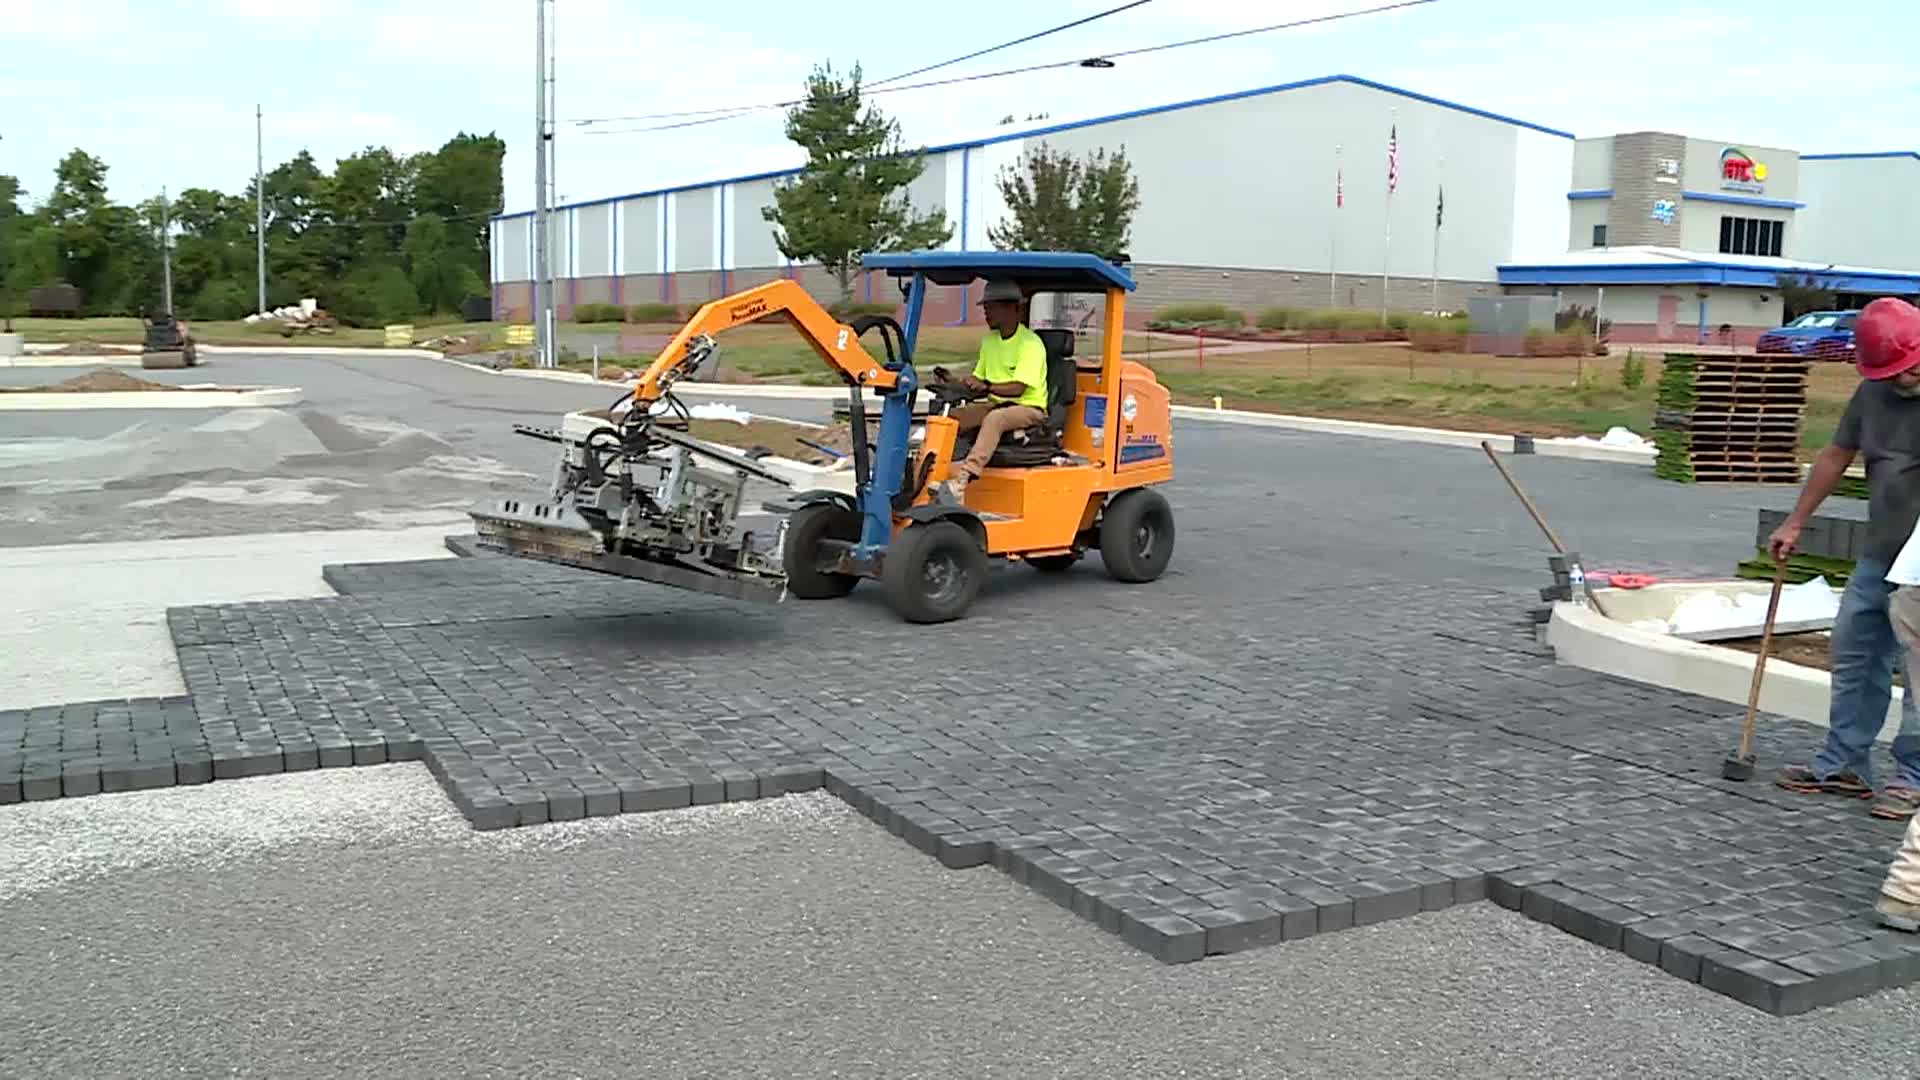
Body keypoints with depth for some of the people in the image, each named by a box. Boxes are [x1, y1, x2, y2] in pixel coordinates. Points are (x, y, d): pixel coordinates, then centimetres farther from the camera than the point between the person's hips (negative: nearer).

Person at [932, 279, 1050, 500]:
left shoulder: (1030, 343, -12)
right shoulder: (989, 341, 14)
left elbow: (1018, 388, -22)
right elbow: (978, 380, 16)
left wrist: (986, 387, -36)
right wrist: (952, 382, -3)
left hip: (1028, 408, -8)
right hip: (995, 404, 8)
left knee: (994, 419, -38)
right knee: (951, 415, -14)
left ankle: (965, 475, -48)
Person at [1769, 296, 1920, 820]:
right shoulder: (1874, 393, 8)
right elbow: (1836, 457, 16)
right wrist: (1795, 523, 17)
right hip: (1877, 559, 7)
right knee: (1854, 661, 11)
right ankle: (1843, 765, 21)